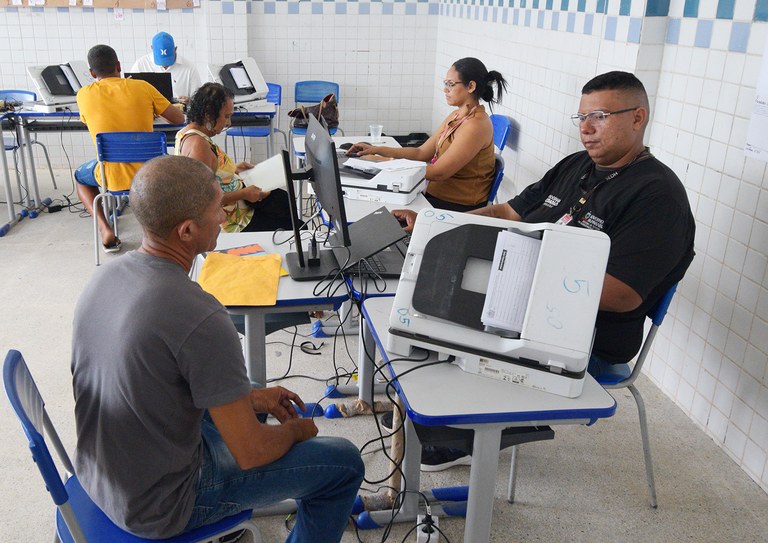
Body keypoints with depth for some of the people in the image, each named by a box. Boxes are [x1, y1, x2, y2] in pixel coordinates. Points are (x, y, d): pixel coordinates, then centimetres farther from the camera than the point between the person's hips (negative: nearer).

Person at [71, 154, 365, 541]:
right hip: (158, 508, -8)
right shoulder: (200, 318, -33)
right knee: (343, 463, 2)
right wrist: (296, 430, -3)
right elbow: (251, 453, -26)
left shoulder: (106, 276, -6)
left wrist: (250, 397, 10)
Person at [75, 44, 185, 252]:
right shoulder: (142, 87, -6)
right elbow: (179, 119, 2)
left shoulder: (84, 95, -3)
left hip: (112, 179, 0)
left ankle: (104, 229, 12)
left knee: (80, 177, 34)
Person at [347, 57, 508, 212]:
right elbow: (422, 153, 10)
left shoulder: (475, 125, -19)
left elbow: (438, 173, -22)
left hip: (458, 207, -8)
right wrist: (377, 150, 1)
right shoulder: (455, 116, 11)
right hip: (436, 194, 8)